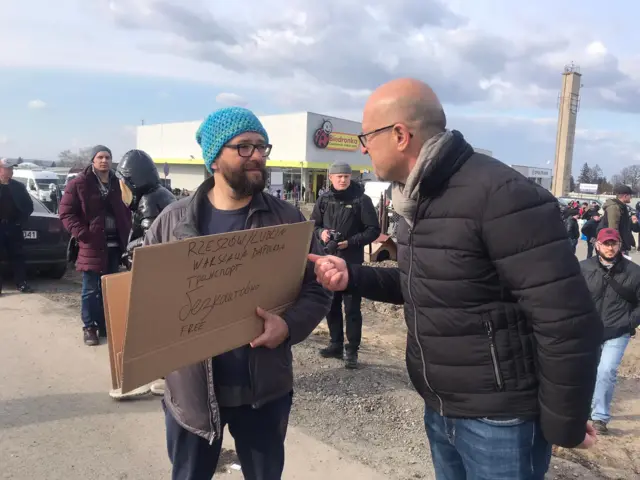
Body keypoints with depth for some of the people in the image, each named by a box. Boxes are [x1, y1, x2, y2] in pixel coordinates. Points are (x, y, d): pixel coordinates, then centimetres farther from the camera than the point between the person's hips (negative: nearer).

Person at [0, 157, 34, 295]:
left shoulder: (18, 186, 7)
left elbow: (28, 206, 9)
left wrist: (20, 220, -1)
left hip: (14, 227, 2)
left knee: (17, 256, 5)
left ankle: (21, 284, 11)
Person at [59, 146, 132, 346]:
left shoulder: (117, 184, 11)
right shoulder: (79, 184, -4)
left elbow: (125, 211, 16)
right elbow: (66, 212, -6)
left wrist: (126, 233, 2)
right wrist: (82, 234, -17)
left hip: (115, 244, 5)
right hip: (92, 244, -4)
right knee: (91, 289, 4)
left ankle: (105, 324, 25)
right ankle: (89, 327, 17)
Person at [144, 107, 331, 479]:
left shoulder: (287, 219, -3)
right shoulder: (173, 221, -1)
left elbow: (317, 291, -2)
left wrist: (289, 325, -21)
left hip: (265, 388, 0)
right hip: (191, 388, 1)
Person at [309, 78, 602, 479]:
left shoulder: (500, 195, -24)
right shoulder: (420, 200, 6)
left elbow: (568, 321, -24)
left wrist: (564, 424, -13)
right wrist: (353, 277, 0)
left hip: (498, 420, -8)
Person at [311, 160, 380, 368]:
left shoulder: (361, 199, -5)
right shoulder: (324, 200, 7)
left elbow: (373, 230, -5)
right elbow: (313, 224, 15)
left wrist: (350, 242, -16)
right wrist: (321, 232, -8)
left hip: (351, 262, -4)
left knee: (352, 307, 0)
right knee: (331, 304, 13)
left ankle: (352, 350, 11)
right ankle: (336, 344, 27)